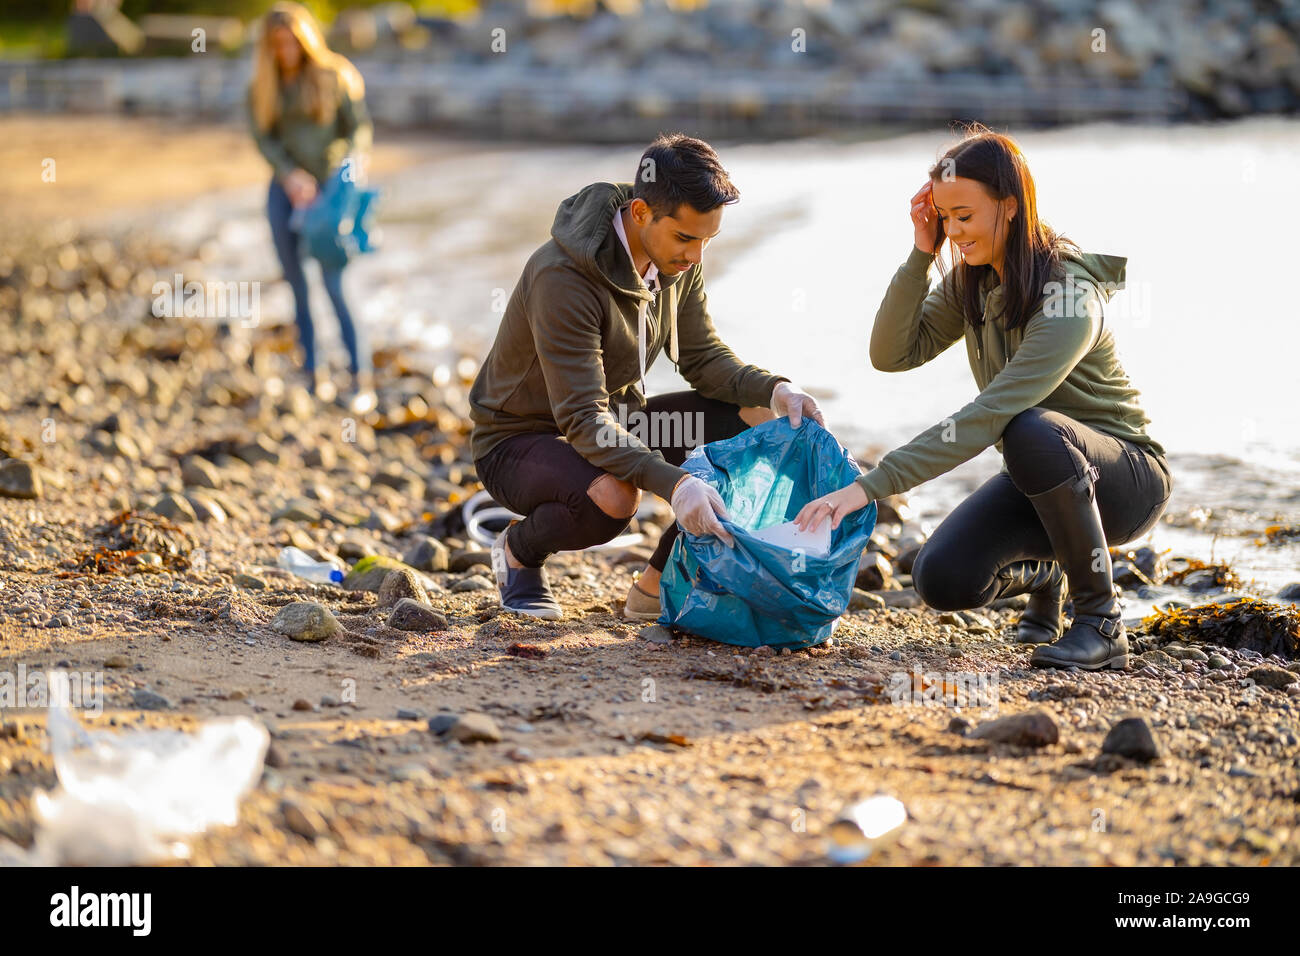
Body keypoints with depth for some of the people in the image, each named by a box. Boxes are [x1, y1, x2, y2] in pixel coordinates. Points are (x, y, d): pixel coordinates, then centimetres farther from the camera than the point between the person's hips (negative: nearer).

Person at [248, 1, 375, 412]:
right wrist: (290, 174, -13)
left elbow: (360, 128, -1)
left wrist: (351, 165, -20)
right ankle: (312, 374, 14)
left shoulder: (336, 76, -1)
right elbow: (263, 136, 3)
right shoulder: (264, 85, 8)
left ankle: (361, 378, -9)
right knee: (297, 284, 5)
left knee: (334, 282, -13)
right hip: (286, 189, 4)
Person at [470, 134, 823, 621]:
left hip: (615, 423, 8)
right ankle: (519, 551, -3)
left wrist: (774, 389, -19)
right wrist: (673, 482, -47)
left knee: (759, 416, -9)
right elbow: (582, 419, -35)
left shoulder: (677, 260, -8)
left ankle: (657, 586, -1)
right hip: (521, 439, -8)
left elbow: (702, 356, 2)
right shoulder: (563, 276, -31)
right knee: (612, 496, -40)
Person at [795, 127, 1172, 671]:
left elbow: (988, 416, -36)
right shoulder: (972, 280, -1)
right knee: (942, 580, -18)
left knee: (1032, 431, -39)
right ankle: (1042, 571, 18)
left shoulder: (1067, 296, -27)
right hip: (1039, 474, 7)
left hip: (1124, 479, -7)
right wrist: (921, 254, -17)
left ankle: (1103, 625, -23)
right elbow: (893, 354, -6)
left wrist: (868, 488, -41)